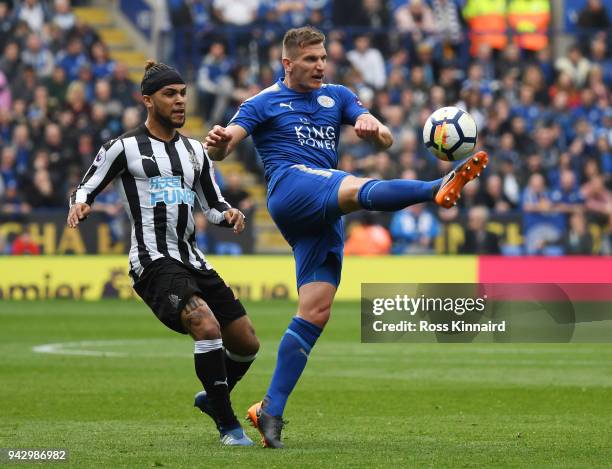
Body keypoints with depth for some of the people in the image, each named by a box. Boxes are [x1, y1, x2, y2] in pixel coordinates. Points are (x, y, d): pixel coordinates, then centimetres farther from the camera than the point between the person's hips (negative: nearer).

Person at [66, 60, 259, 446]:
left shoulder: (195, 151, 16)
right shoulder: (124, 147, 0)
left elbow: (213, 204, 21)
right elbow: (86, 190, 6)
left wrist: (230, 214, -2)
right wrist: (79, 205, -18)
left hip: (192, 260, 7)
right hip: (154, 262, -7)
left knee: (247, 344, 7)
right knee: (207, 325, -30)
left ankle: (213, 397, 38)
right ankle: (228, 425, -20)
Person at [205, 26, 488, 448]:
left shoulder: (338, 97, 21)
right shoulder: (264, 103, 9)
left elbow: (386, 141, 11)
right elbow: (220, 150, -2)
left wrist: (373, 128, -14)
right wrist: (219, 141, -28)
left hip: (324, 218, 5)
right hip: (290, 188, -5)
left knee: (315, 312, -5)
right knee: (360, 189, -34)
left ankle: (271, 411, -3)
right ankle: (440, 187, -62)